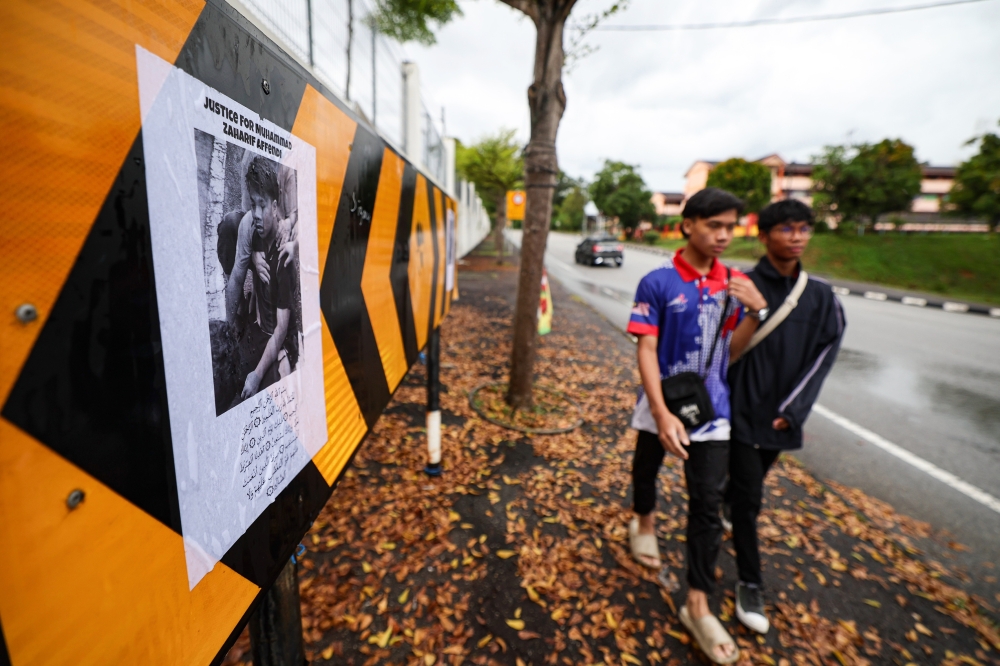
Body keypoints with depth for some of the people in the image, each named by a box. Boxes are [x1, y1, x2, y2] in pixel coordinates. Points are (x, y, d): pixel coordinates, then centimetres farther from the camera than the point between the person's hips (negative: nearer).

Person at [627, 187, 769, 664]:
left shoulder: (735, 283, -1)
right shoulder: (658, 282, -14)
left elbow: (732, 350, 1)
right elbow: (646, 351, -16)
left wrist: (757, 311, -16)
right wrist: (662, 414, -24)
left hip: (711, 409, 3)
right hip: (661, 404, -2)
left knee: (708, 504, 4)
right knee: (646, 469, 22)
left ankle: (697, 605, 20)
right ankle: (644, 523, 55)